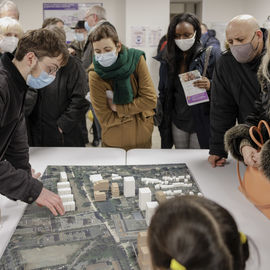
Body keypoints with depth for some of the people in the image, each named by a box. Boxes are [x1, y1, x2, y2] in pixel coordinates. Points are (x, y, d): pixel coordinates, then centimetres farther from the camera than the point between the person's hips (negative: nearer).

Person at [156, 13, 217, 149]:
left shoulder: (208, 56, -8)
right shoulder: (167, 58, 4)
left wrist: (209, 86, -26)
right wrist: (162, 120, 10)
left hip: (200, 122, -3)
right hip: (177, 122, 4)